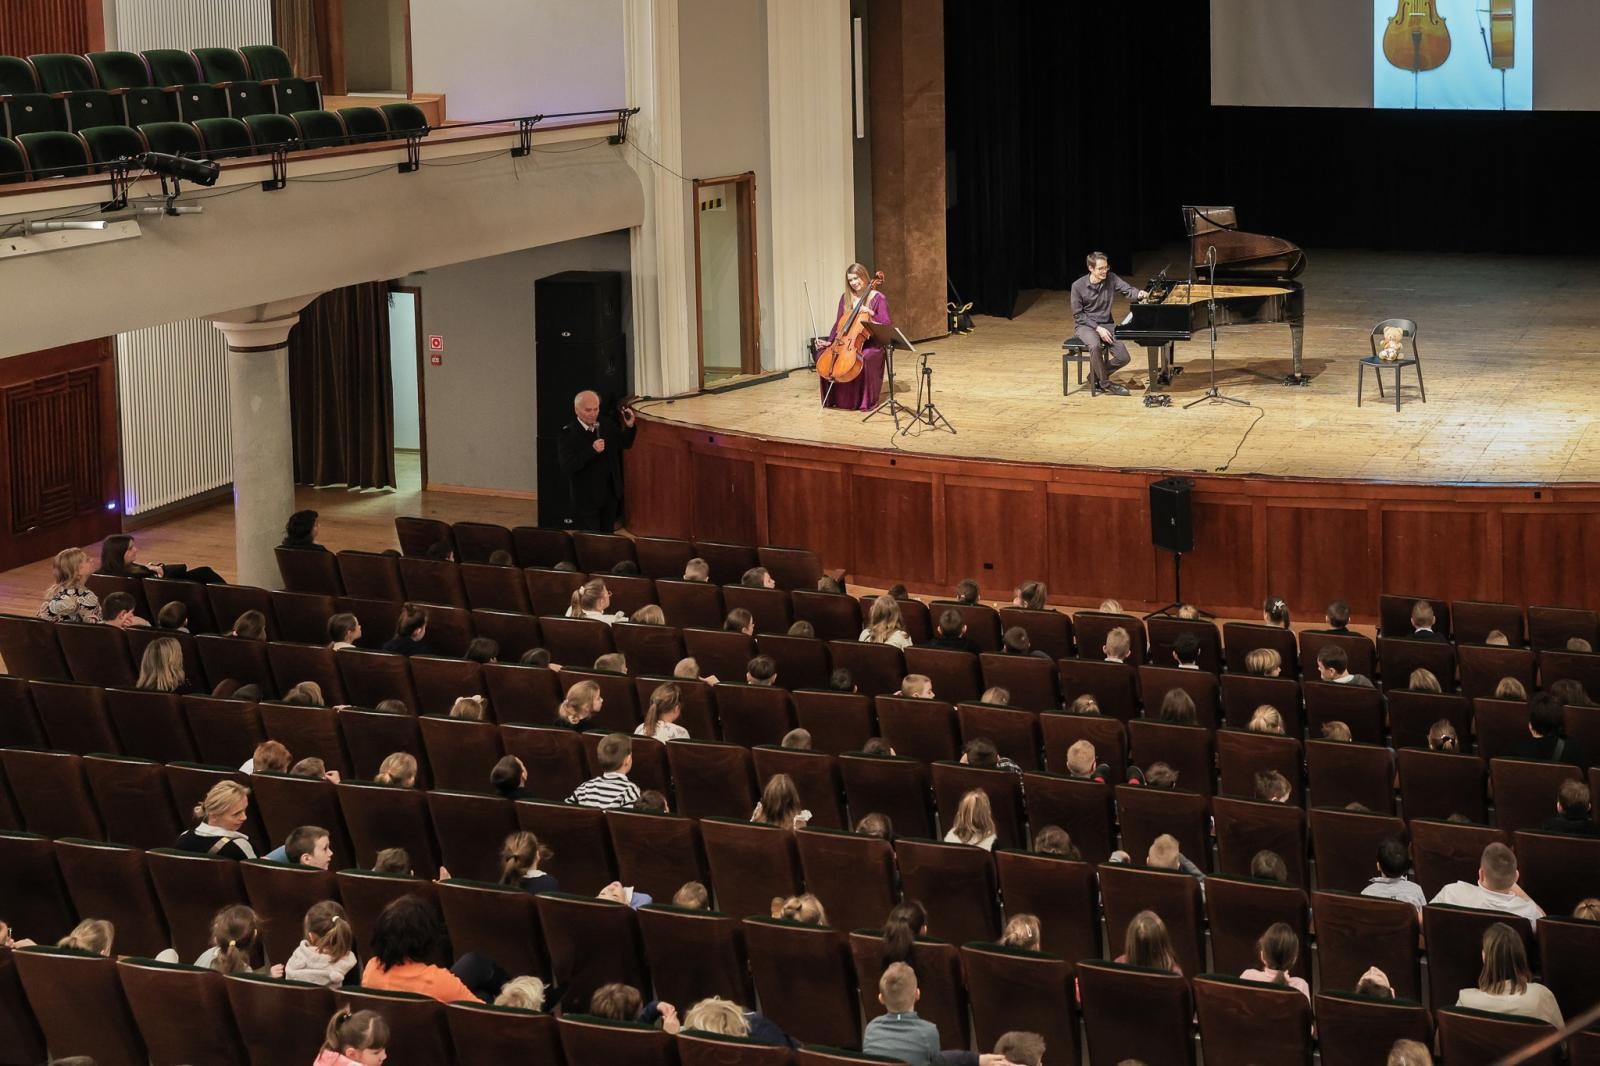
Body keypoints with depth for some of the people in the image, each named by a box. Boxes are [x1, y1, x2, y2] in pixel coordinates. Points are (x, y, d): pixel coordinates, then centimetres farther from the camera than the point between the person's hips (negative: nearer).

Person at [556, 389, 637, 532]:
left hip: (610, 494, 5)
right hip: (586, 499, -5)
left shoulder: (607, 424, 1)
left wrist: (629, 426, -6)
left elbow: (625, 444, 14)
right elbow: (567, 466, -24)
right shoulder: (567, 434, -15)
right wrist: (592, 450, -32)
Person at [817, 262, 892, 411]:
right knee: (823, 353, -17)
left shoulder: (878, 298, -4)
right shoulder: (845, 297, 10)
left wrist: (871, 313, -23)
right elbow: (838, 323, 13)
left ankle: (867, 400, -18)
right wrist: (829, 341, 1)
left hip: (870, 343, -5)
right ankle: (835, 398, -4)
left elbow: (886, 325, -10)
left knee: (864, 358, -38)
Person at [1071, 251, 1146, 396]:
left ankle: (1097, 375, 13)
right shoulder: (1078, 286, -13)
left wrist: (1138, 294, -39)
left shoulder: (1111, 278, -4)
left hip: (1106, 324, 4)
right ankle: (1105, 383, -16)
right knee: (1096, 346, -36)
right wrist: (1097, 328, -19)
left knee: (1123, 358, -12)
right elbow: (1078, 315, -9)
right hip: (1086, 325, -4)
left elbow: (1127, 290, -15)